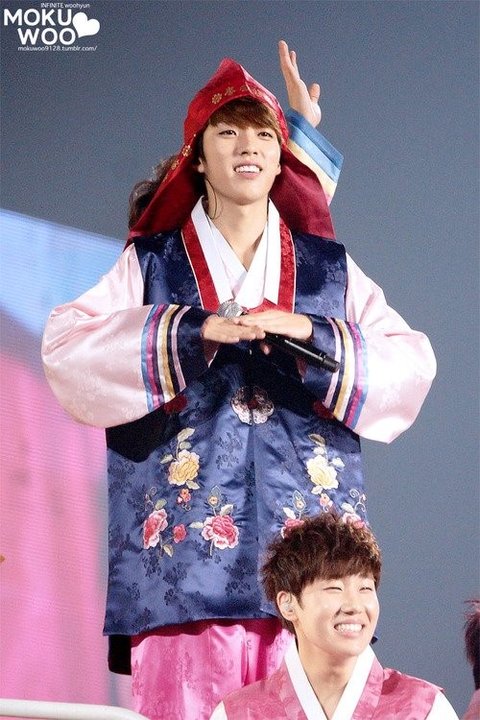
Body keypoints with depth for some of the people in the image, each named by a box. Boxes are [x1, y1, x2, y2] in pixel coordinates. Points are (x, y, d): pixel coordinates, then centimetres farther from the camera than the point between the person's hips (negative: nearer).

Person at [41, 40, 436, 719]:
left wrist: (313, 333, -11)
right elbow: (66, 348, -4)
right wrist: (195, 329, -14)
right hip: (188, 546, -1)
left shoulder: (329, 268, 16)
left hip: (306, 548, 1)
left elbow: (412, 364, 5)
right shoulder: (153, 263, 11)